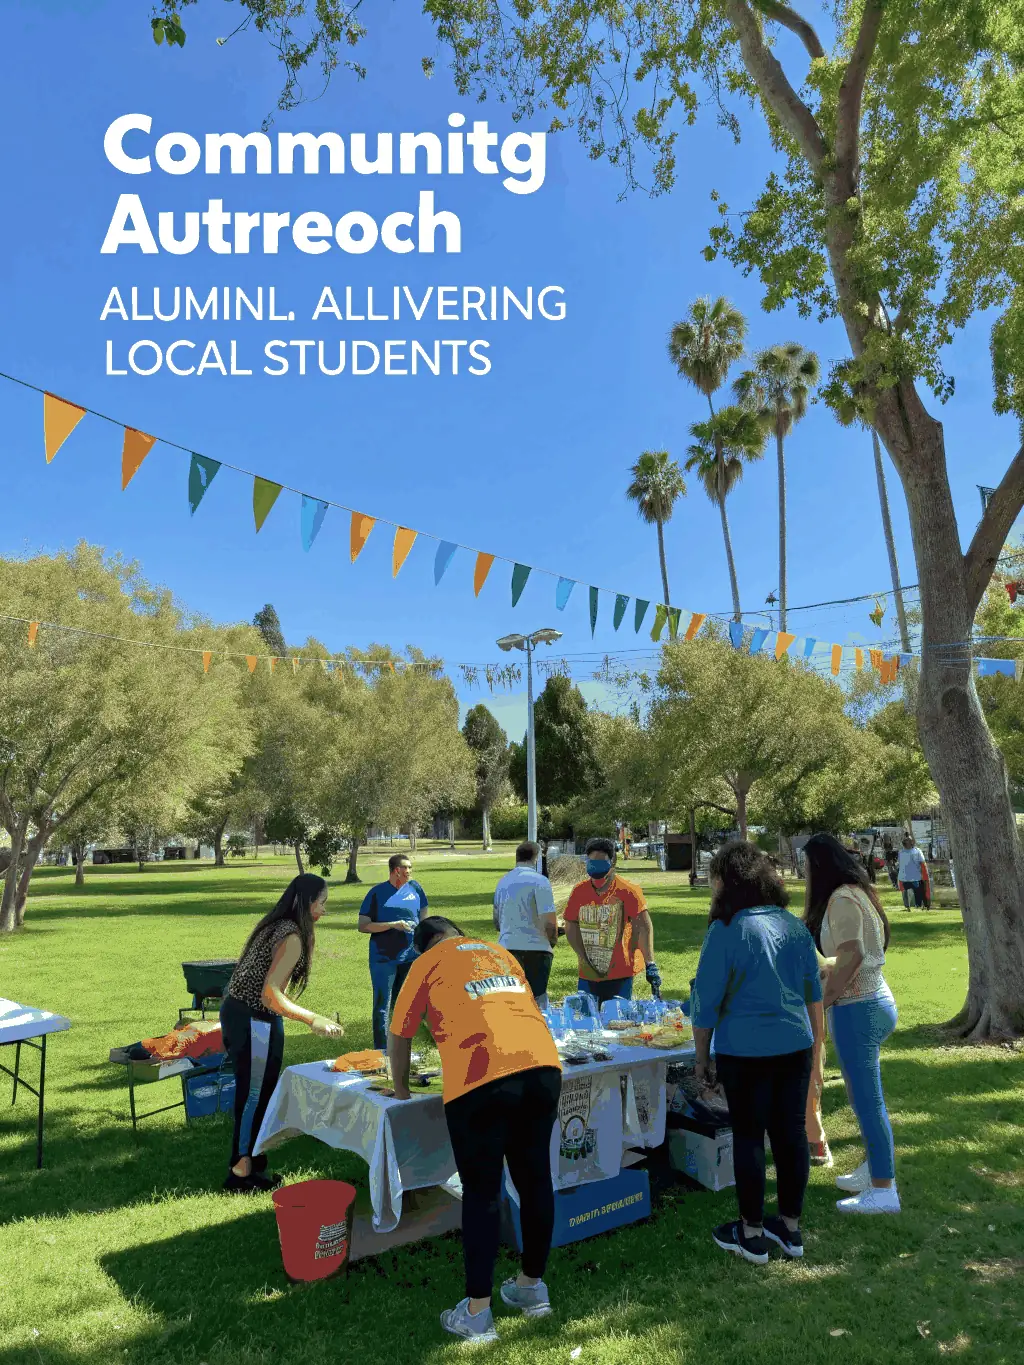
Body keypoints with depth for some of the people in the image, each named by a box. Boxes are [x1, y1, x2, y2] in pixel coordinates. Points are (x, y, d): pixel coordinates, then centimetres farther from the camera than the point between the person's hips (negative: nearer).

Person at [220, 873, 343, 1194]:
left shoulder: (274, 925, 8)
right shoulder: (292, 937, -19)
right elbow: (271, 995, -24)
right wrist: (314, 1020, -21)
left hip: (235, 1011, 9)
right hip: (255, 1023, -9)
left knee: (253, 1094, 18)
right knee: (255, 1096, 5)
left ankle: (246, 1166, 30)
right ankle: (242, 1174, 18)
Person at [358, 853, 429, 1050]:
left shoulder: (415, 888, 1)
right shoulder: (377, 892, -8)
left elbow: (423, 917, 15)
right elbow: (362, 926, -9)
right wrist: (393, 925, -17)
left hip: (411, 958, 3)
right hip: (384, 960, -3)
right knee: (382, 1007, 2)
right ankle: (381, 1051, 14)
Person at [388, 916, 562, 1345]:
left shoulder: (427, 963, 15)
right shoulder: (499, 952, 27)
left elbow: (399, 1036, 20)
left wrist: (401, 1090, 34)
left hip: (480, 1077, -5)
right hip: (541, 1064, 5)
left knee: (481, 1193, 8)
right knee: (535, 1180, 18)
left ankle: (477, 1314, 16)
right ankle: (532, 1287, 33)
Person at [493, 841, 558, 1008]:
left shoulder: (503, 882, 11)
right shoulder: (539, 881, -9)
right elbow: (549, 922, -14)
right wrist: (552, 941, 4)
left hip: (506, 948, 6)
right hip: (534, 950, -5)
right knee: (537, 1003, 3)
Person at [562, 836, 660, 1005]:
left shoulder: (627, 891, -10)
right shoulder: (579, 891, 2)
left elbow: (644, 927, -15)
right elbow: (571, 927, 8)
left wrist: (650, 965, -23)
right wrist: (585, 960, -1)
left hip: (620, 974, -4)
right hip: (588, 975, 4)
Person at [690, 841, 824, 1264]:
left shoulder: (726, 931, -13)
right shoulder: (795, 926, 5)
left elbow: (706, 1002, -9)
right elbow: (814, 993, 14)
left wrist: (702, 1057, 2)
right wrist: (812, 1044, 25)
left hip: (746, 1052, -5)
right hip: (796, 1045, 5)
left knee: (748, 1137, 7)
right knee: (791, 1132, 14)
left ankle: (752, 1236, 19)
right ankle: (791, 1228, 28)